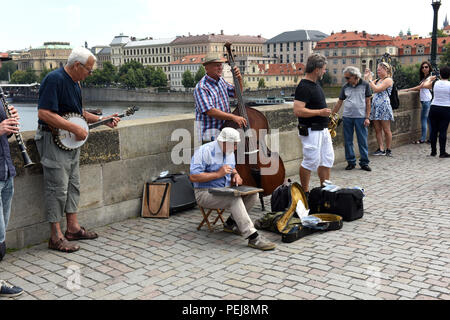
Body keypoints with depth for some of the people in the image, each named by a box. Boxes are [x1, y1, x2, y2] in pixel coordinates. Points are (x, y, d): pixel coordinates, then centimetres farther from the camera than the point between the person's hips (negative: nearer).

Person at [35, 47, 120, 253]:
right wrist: (75, 128, -24)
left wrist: (102, 120, 12)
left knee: (73, 185, 14)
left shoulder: (74, 83, 13)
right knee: (58, 188, -6)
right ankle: (56, 237, 2)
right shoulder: (54, 79, -17)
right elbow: (44, 113, -26)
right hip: (53, 140, -10)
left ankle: (73, 228, 25)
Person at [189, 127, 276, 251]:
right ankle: (253, 238, -34)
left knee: (253, 194, -11)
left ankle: (231, 223, 1)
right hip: (205, 193, -8)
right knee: (235, 198, -34)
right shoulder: (204, 151, -17)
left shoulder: (230, 151, 9)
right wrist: (218, 174, -22)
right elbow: (193, 177, -23)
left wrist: (235, 174, 4)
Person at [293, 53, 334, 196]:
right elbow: (298, 111, -26)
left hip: (322, 129, 10)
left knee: (327, 159, 13)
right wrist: (320, 112, -21)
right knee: (311, 161, -4)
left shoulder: (315, 85, 13)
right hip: (310, 130, -10)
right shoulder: (304, 87, -18)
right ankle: (305, 192, 9)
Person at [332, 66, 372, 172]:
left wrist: (367, 117, -6)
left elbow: (368, 102, 0)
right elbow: (339, 103, 12)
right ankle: (351, 162, 16)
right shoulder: (345, 87, 7)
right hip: (347, 117, 3)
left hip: (360, 117, -3)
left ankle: (364, 162, 9)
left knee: (363, 141, 0)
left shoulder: (364, 85, 0)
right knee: (348, 141, 5)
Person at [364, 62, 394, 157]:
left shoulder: (388, 80, -6)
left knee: (386, 130, 1)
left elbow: (376, 89, -18)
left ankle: (388, 149, 11)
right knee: (377, 130, 5)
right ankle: (381, 149, 10)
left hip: (384, 107, -7)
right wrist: (366, 77, 7)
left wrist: (370, 79, -10)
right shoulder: (377, 80, 17)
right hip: (375, 106, 7)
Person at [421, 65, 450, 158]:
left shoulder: (435, 83, 1)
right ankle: (442, 152, 2)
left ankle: (433, 151, 14)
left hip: (434, 108, 3)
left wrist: (429, 79, 29)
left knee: (433, 130, 8)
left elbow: (423, 85, 15)